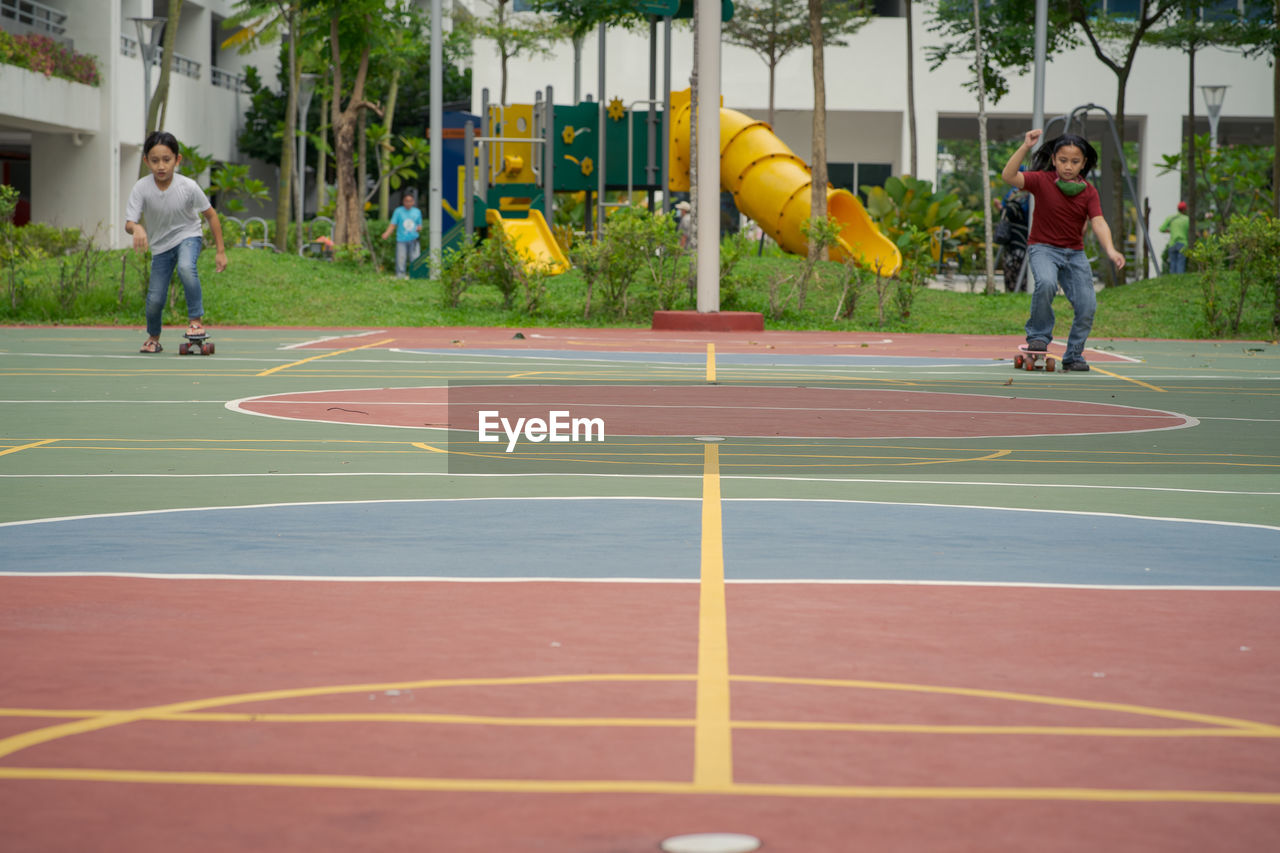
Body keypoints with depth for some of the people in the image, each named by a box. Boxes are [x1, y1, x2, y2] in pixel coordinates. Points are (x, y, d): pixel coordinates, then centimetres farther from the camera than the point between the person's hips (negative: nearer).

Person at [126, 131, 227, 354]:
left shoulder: (188, 187, -21)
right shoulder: (141, 188, -21)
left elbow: (211, 215, -8)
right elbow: (129, 222, -25)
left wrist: (221, 251, -7)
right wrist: (136, 228, -51)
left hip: (188, 236, -1)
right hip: (161, 245, 2)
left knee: (186, 268, -35)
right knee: (155, 299, -4)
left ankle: (196, 319, -17)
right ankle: (153, 337, 25)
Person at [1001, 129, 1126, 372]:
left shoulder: (1089, 192, -1)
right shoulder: (1042, 181, -8)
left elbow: (1098, 223, -14)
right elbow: (1008, 176, -23)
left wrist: (1110, 250, -32)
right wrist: (1025, 147, -34)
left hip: (1075, 252, 3)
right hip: (1043, 248, -3)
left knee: (1087, 306, -6)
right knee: (1046, 283, -34)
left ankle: (1073, 356, 14)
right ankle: (1039, 335, -13)